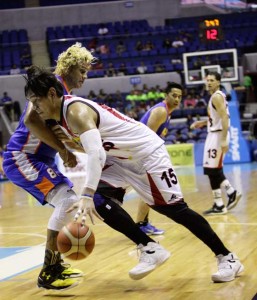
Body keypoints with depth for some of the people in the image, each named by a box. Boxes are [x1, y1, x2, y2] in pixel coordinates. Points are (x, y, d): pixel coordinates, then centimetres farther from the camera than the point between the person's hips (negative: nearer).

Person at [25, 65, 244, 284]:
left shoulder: (76, 111, -27)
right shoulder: (62, 114, 2)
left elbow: (96, 154, -42)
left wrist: (86, 196, -51)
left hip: (147, 152, -9)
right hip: (122, 158, 9)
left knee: (174, 209, -5)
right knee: (97, 198, -10)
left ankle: (228, 258, 8)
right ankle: (150, 249, -2)